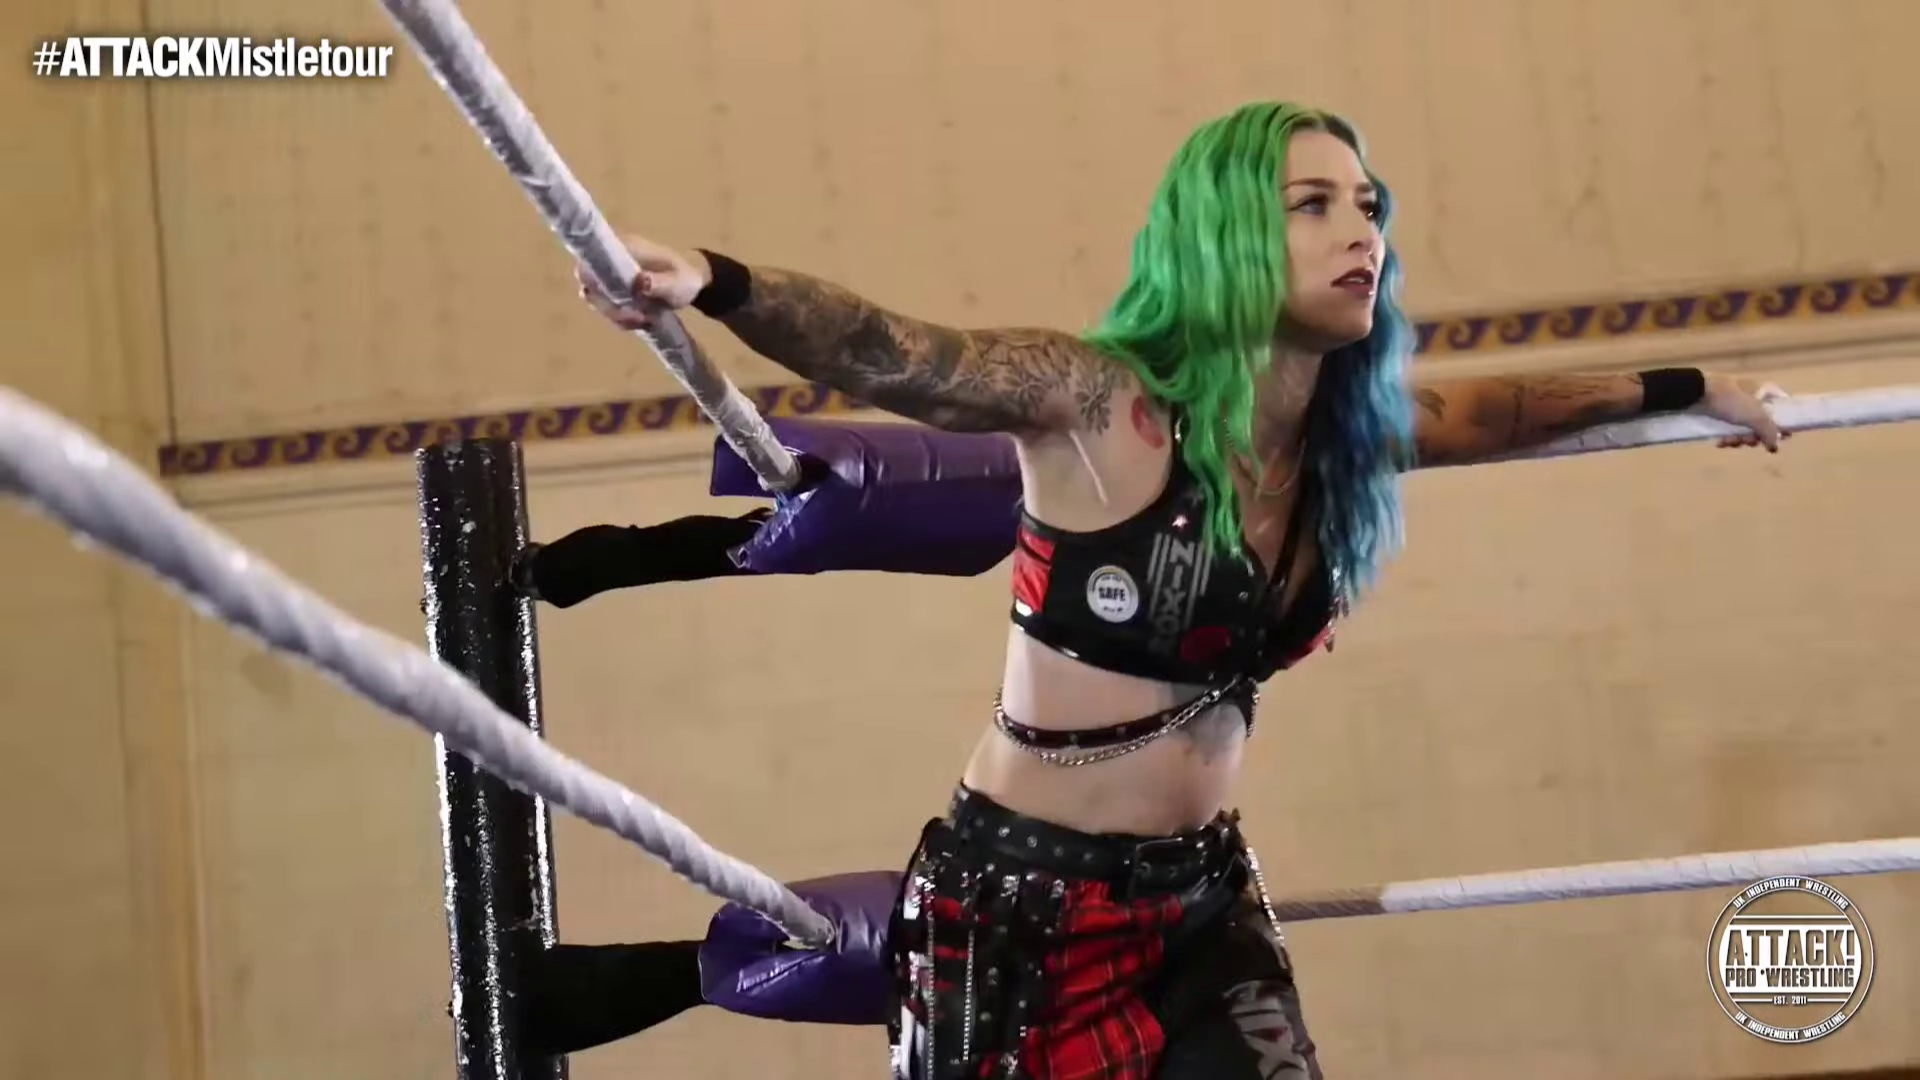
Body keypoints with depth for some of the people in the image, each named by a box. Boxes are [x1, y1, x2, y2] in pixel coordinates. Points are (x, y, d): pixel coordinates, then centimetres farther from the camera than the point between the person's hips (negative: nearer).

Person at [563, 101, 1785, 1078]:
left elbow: (1485, 409, 23)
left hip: (1201, 894, 6)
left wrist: (1685, 391, 35)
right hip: (1020, 888, -6)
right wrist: (712, 284, -50)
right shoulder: (1104, 407, -18)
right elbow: (889, 354, -32)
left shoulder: (1351, 431, 3)